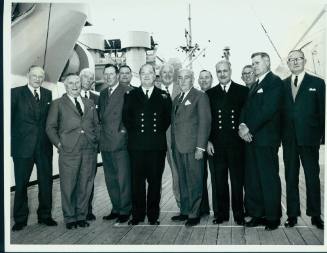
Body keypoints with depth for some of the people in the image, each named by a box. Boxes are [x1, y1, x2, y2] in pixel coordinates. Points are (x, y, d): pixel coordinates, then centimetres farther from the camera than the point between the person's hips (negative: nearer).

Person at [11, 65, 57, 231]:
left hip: (44, 146, 3)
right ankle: (20, 219, 20)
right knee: (21, 183, 6)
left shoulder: (48, 94, 10)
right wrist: (11, 139, -8)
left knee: (46, 182, 10)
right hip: (23, 146, -3)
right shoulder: (16, 93, -1)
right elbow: (9, 116, -2)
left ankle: (44, 215, 25)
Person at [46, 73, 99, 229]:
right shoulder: (58, 104, 8)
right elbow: (50, 127, 5)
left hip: (89, 151, 3)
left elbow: (96, 125, 20)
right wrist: (58, 144, -5)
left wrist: (96, 142, 8)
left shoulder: (90, 103, 19)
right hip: (69, 151, -3)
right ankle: (69, 218, 13)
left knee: (85, 185, 6)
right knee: (68, 186, 0)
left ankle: (81, 216, 18)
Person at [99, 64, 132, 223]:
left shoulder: (127, 91, -6)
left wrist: (125, 129, -11)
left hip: (120, 142, -7)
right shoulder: (103, 94, 17)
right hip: (105, 143, 7)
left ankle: (125, 210, 10)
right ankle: (116, 209, 25)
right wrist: (101, 134, 12)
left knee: (123, 179, -2)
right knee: (110, 179, 14)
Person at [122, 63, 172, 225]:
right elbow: (126, 118, 7)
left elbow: (168, 119, 9)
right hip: (136, 145, 0)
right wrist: (134, 133, 0)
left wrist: (159, 133, 0)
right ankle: (137, 214, 14)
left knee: (155, 181, 4)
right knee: (137, 180, 3)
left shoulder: (164, 96, 10)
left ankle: (153, 215, 14)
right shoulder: (131, 95, 11)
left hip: (157, 146, 0)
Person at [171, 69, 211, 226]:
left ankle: (195, 214, 8)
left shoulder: (200, 96, -3)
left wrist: (200, 147, -14)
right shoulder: (177, 99, 19)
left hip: (192, 147, -7)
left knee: (194, 182, -1)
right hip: (178, 147, 7)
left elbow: (205, 122, -9)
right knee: (182, 181, 12)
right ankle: (185, 211, 21)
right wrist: (173, 145, 11)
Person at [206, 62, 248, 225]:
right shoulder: (210, 94, 11)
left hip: (236, 143, -1)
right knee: (218, 181, 6)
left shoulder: (243, 91, 7)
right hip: (216, 144, 2)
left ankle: (239, 214, 16)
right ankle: (221, 213, 17)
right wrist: (208, 141, 0)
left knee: (237, 180, 4)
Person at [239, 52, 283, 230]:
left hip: (266, 139, -8)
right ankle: (257, 214, 19)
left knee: (269, 179, -2)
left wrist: (249, 128, -14)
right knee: (252, 180, 10)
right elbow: (247, 108, 17)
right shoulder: (255, 85, 21)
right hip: (251, 138, 8)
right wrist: (242, 125, -2)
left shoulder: (274, 82, -5)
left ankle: (273, 217, 9)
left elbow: (268, 109, -15)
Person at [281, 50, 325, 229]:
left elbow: (322, 112, 1)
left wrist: (321, 136, -5)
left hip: (309, 138, -2)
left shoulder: (317, 83, 4)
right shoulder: (282, 85, 10)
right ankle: (292, 214, 19)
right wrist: (279, 136, -1)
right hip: (289, 139, 2)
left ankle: (315, 215, 18)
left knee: (312, 178, 5)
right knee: (290, 178, 9)